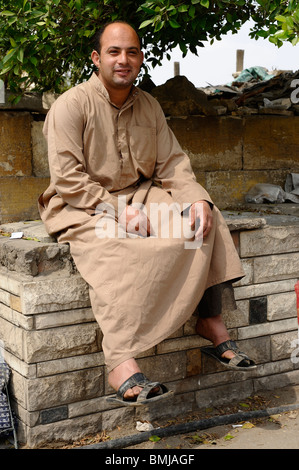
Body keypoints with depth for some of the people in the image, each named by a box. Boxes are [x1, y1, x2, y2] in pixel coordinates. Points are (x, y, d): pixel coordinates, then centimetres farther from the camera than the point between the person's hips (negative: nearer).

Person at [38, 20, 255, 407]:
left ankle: (211, 322, -12)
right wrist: (118, 212, -24)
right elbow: (67, 178, -16)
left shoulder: (148, 106, 11)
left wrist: (198, 200, -12)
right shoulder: (71, 105, -8)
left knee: (201, 220, -15)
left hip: (139, 197, 6)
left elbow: (172, 164, 8)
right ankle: (121, 366, -42)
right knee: (113, 250, -36)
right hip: (82, 208, -6)